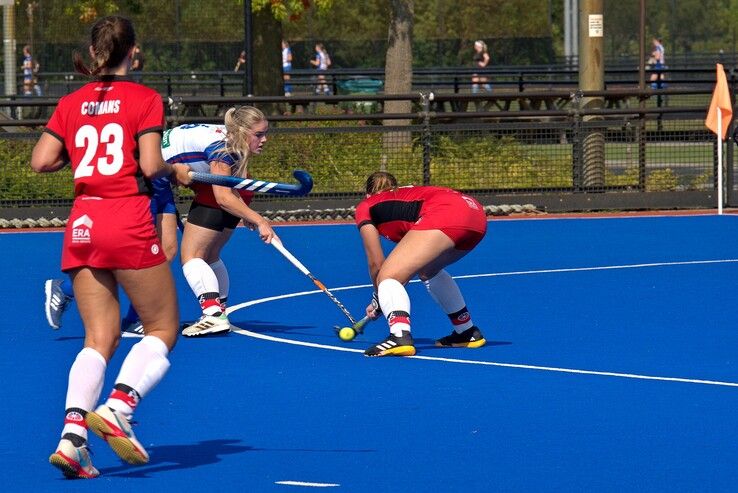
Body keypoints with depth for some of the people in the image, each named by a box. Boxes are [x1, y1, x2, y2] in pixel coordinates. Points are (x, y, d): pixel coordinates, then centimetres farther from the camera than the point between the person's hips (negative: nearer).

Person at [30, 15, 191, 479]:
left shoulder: (71, 104, 10)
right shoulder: (145, 99, -2)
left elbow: (41, 161, 5)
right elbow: (150, 165, -11)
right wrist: (177, 171, 9)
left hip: (82, 226, 5)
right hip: (129, 222, -5)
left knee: (101, 338, 7)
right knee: (163, 329, 7)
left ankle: (72, 432, -11)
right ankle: (117, 407, -15)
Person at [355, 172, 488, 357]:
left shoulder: (365, 207, 23)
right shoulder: (406, 193, 40)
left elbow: (375, 264, 19)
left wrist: (378, 300, 34)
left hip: (443, 217, -8)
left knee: (387, 277, -8)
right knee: (427, 270, 33)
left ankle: (400, 337, -36)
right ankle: (467, 332, 40)